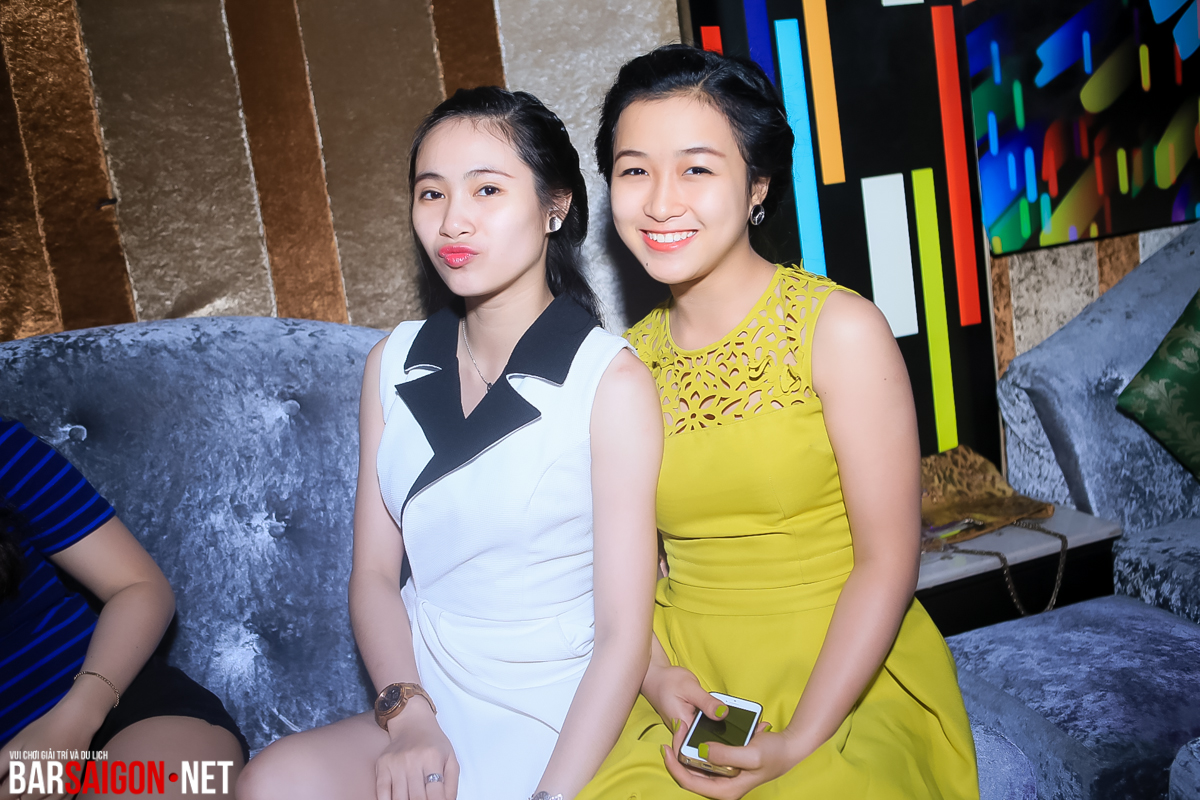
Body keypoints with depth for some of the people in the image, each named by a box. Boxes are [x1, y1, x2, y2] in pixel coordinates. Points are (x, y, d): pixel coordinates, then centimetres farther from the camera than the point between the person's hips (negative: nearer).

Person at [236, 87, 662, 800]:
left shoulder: (611, 380, -12)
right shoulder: (393, 366, 4)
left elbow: (623, 633, -12)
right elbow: (374, 573, 6)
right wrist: (409, 720, -8)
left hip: (549, 724, -4)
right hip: (419, 705, 4)